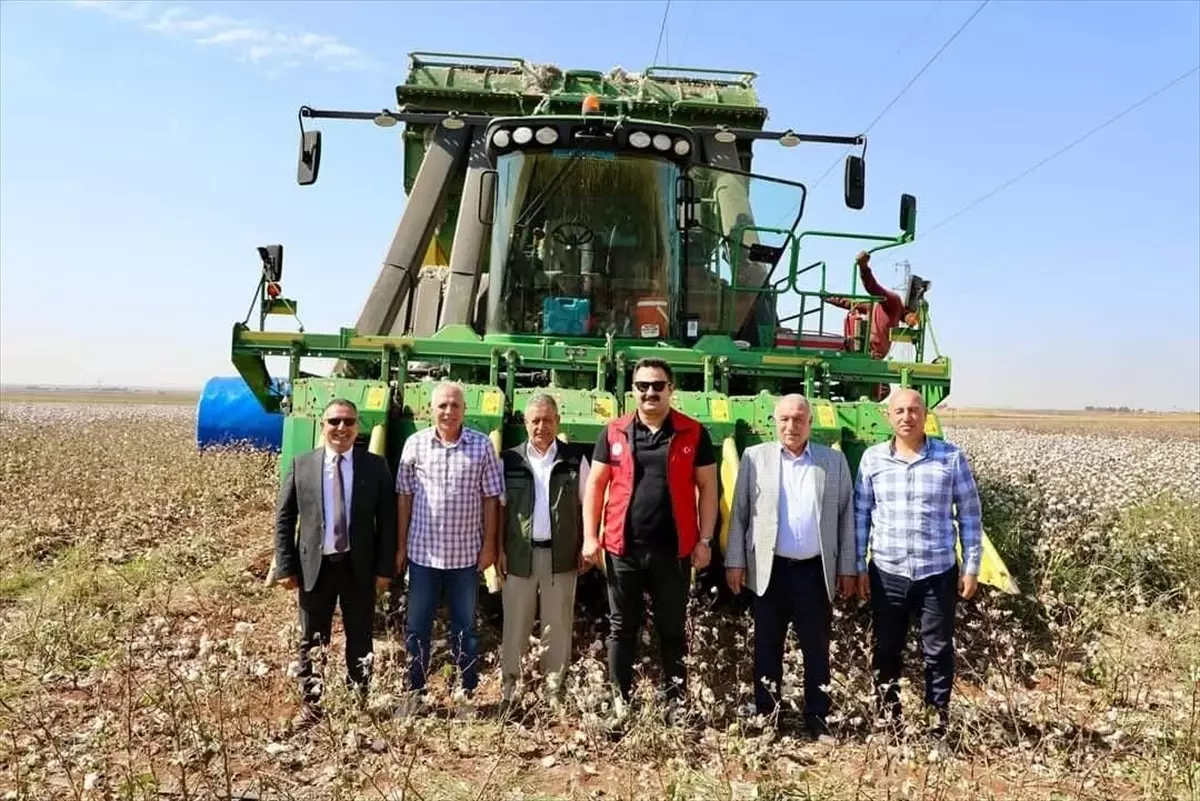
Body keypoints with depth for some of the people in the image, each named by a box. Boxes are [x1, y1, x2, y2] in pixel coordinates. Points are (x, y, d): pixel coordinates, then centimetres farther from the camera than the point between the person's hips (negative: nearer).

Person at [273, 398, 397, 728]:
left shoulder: (375, 466, -2)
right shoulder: (300, 465, -1)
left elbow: (387, 520, -1)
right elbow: (283, 519, 2)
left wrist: (385, 567, -5)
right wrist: (285, 567, -4)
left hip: (359, 567, 0)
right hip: (315, 566, 1)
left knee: (360, 640, 11)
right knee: (312, 641, 12)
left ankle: (360, 701, 27)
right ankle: (311, 703, 29)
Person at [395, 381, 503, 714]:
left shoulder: (482, 445, -5)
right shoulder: (415, 444, -2)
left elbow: (491, 498, -1)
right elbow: (404, 496, 3)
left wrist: (489, 545, -2)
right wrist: (401, 546, 3)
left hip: (466, 553, -1)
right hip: (423, 551, 1)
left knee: (464, 626, 12)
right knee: (417, 626, 10)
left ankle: (468, 693, 25)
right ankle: (416, 692, 25)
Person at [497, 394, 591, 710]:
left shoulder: (575, 459, 2)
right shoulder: (509, 460, 3)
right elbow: (500, 507, 5)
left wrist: (586, 545, -1)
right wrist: (499, 549, 0)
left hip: (561, 554, 0)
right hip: (519, 553, 0)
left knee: (558, 625, 9)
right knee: (515, 624, 8)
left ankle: (555, 687, 21)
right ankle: (507, 685, 21)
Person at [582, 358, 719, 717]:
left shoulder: (693, 433, 0)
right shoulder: (614, 432, 3)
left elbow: (707, 488, 2)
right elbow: (595, 485, 5)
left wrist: (705, 540, -4)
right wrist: (590, 537, -2)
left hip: (673, 549, -1)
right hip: (623, 548, 1)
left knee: (672, 628, 11)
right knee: (622, 627, 10)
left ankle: (675, 700, 24)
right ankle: (621, 699, 22)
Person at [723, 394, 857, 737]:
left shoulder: (835, 460, 5)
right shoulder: (754, 457, 2)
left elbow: (846, 516, 6)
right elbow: (739, 513, 3)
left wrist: (847, 568, 3)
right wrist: (735, 562, -1)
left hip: (816, 570, 1)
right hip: (769, 569, 0)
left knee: (817, 648, 8)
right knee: (767, 647, 8)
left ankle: (817, 717, 22)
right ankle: (765, 716, 21)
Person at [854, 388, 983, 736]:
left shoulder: (952, 458, -3)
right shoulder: (872, 458, 0)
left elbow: (970, 516, 3)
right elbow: (860, 515, 5)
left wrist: (972, 566, 1)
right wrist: (858, 566, 3)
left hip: (938, 573, -1)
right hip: (886, 572, 1)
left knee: (938, 651, 9)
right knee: (886, 649, 12)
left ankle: (939, 720, 24)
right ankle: (888, 716, 28)